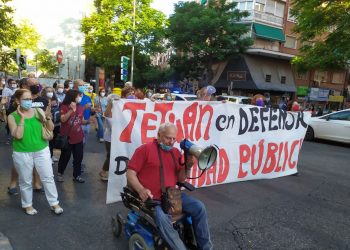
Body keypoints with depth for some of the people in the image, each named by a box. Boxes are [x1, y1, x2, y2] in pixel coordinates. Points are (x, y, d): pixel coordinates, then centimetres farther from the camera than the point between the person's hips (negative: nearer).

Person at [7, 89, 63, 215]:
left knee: (48, 177, 7)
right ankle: (27, 205, 32)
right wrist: (22, 118, -20)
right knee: (26, 181, 12)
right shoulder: (12, 116, -7)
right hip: (22, 154, -1)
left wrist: (48, 118, -19)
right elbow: (18, 135, -19)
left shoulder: (38, 111, -2)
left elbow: (51, 129, 0)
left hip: (42, 151, 2)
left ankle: (54, 203, 20)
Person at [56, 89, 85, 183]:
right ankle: (60, 173, 28)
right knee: (65, 156, 7)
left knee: (79, 157, 8)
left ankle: (77, 175, 20)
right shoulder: (64, 106, -10)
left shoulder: (80, 107, 7)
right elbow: (63, 119, -23)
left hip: (78, 137, 5)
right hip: (67, 137, -5)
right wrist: (71, 110, -29)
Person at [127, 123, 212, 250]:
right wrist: (141, 190, -24)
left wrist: (188, 165, -6)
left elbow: (180, 179, 12)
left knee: (199, 207, -8)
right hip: (152, 198, -5)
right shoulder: (145, 149, -5)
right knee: (162, 218, -34)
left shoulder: (176, 152, 12)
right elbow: (130, 173, -7)